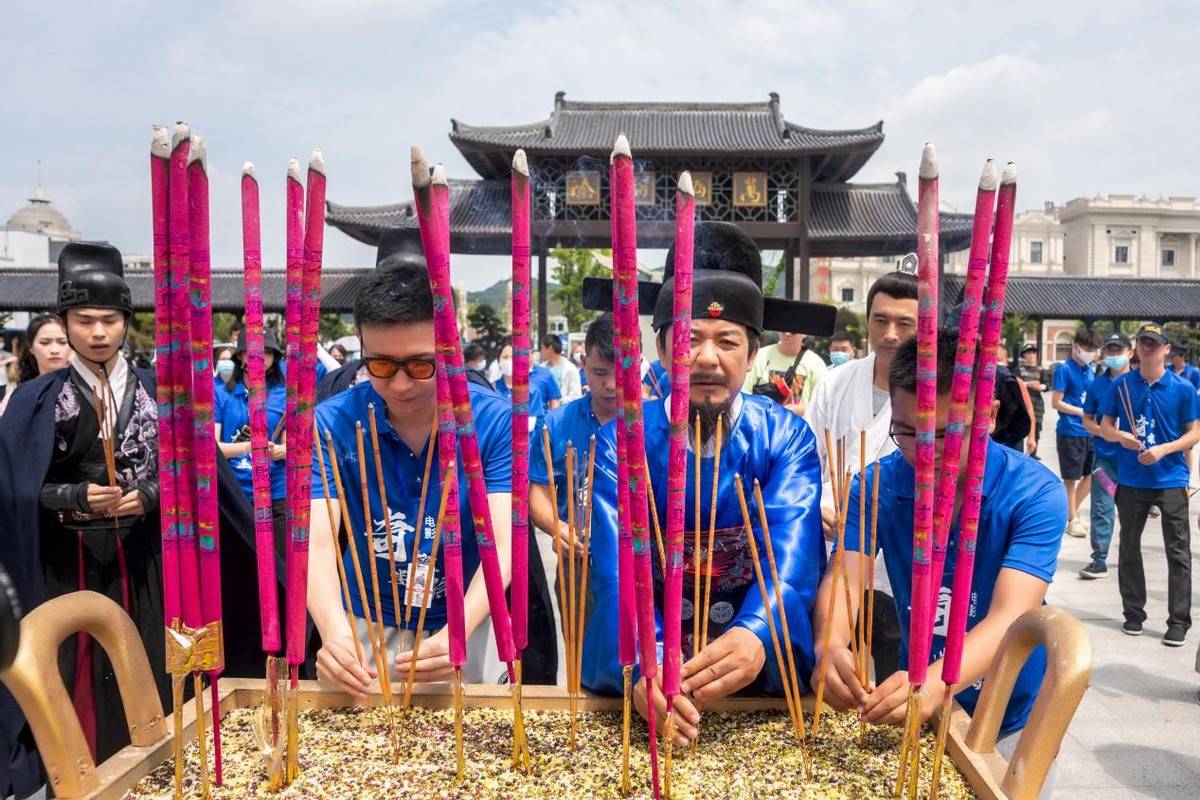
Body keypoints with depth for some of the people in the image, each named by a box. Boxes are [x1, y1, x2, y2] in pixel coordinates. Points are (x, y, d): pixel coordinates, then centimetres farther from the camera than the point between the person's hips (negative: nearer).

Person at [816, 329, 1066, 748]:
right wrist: (830, 645, -47)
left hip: (1013, 718, -2)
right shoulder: (876, 487, -13)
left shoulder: (1036, 493, -22)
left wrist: (934, 683, -51)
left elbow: (1011, 617, -33)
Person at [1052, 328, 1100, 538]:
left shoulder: (1090, 370, 11)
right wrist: (1083, 412, -15)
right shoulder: (1064, 369, -9)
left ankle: (1073, 511, 28)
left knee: (1091, 474, 12)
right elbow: (1056, 403, -12)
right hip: (1070, 432, -7)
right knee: (1071, 478, 3)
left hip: (1089, 431, 7)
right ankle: (1072, 519, 14)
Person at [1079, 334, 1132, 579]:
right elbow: (1087, 420, 11)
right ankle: (1099, 560, 2)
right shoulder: (1096, 385, 5)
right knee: (1101, 508, -2)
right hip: (1106, 456, 1)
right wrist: (1102, 431, -9)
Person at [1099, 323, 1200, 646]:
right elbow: (1105, 426, 8)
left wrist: (1163, 449, -15)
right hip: (1130, 480, 2)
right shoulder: (1121, 385, 3)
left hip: (1171, 479, -2)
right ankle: (1133, 614, 24)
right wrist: (1120, 436, -14)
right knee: (1129, 549, 11)